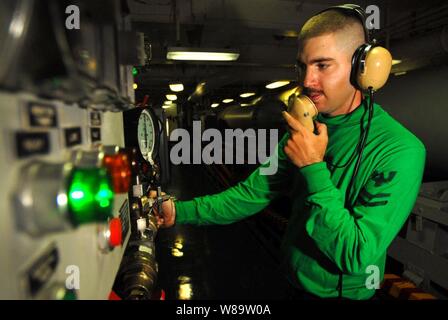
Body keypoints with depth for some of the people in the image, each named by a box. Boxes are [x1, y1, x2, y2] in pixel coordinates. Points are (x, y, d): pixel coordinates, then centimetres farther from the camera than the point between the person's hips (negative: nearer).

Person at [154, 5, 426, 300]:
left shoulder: (400, 151, -25)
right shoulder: (304, 130, -5)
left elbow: (357, 258, -28)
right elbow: (254, 192, -7)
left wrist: (313, 168, -28)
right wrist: (181, 212, -16)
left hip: (342, 292, -5)